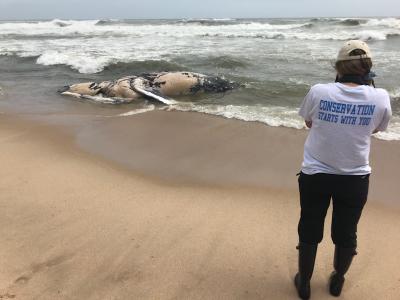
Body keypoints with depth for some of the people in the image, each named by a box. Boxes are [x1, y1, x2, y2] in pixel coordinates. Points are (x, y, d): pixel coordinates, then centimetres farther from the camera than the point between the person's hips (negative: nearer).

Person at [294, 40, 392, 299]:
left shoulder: (319, 92, -14)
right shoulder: (380, 97, -13)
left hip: (315, 174, 0)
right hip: (355, 178, 1)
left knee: (309, 232, 17)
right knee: (346, 234, 21)